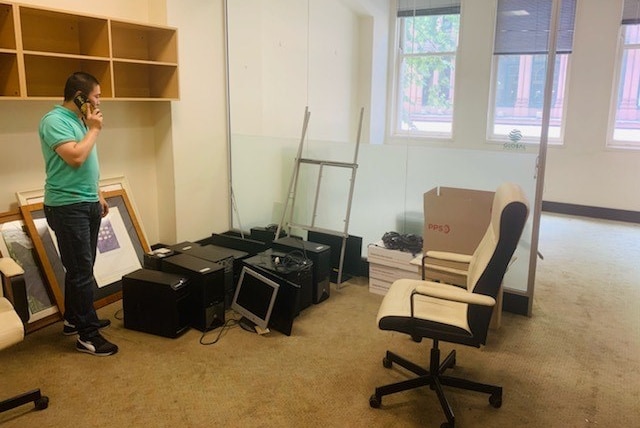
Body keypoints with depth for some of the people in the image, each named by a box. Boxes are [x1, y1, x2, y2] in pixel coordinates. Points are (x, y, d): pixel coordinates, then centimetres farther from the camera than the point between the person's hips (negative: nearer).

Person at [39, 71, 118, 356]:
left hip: (87, 204, 9)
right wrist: (94, 129, -13)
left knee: (81, 268, 16)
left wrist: (98, 195, 21)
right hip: (68, 207, -9)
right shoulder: (54, 120, -14)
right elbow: (75, 157, -26)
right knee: (81, 271, -6)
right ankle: (87, 335, 3)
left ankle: (74, 319, 30)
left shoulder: (78, 120, 13)